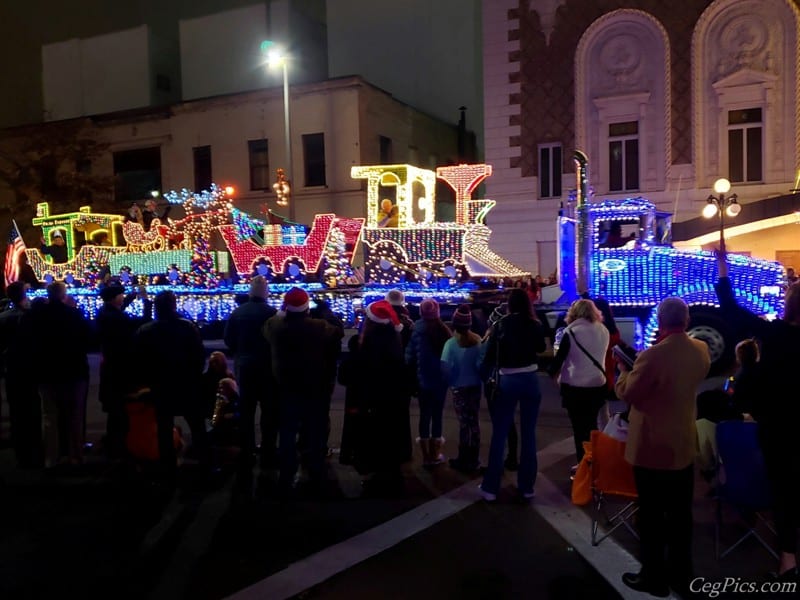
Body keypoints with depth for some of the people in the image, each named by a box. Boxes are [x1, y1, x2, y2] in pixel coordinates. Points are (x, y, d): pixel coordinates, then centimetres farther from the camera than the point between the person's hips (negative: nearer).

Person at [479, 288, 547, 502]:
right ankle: (526, 487, 15)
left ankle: (490, 487, 9)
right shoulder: (535, 325, -1)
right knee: (528, 434, 9)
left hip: (507, 381, -1)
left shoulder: (500, 325, -6)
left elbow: (489, 356, -3)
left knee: (499, 434, 5)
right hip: (530, 380, 1)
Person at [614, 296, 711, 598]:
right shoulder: (701, 350, -3)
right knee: (680, 515, 17)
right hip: (685, 446, 7)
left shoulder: (652, 356, -25)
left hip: (653, 448, -7)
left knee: (652, 516, 8)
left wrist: (623, 369, 4)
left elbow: (627, 393, -14)